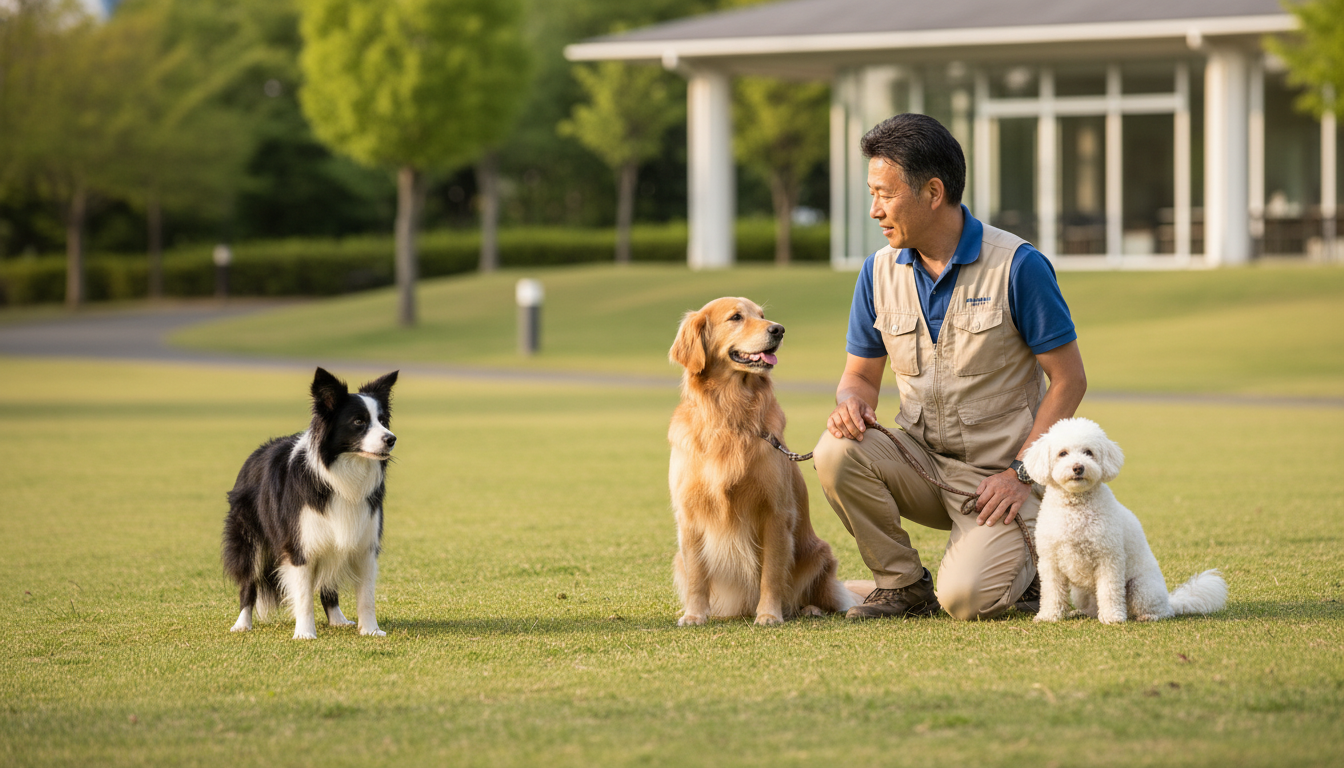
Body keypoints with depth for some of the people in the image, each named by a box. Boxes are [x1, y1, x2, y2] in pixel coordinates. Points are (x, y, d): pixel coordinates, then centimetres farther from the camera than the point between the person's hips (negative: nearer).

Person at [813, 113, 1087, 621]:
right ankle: (903, 584, -4)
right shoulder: (880, 272, 2)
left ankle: (1026, 559, 11)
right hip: (921, 460, 5)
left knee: (966, 599, -26)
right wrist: (852, 401, -14)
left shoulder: (1017, 266, -13)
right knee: (837, 452, -25)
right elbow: (862, 374, 12)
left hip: (1000, 473, -5)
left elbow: (1069, 379, -9)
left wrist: (1022, 473, -16)